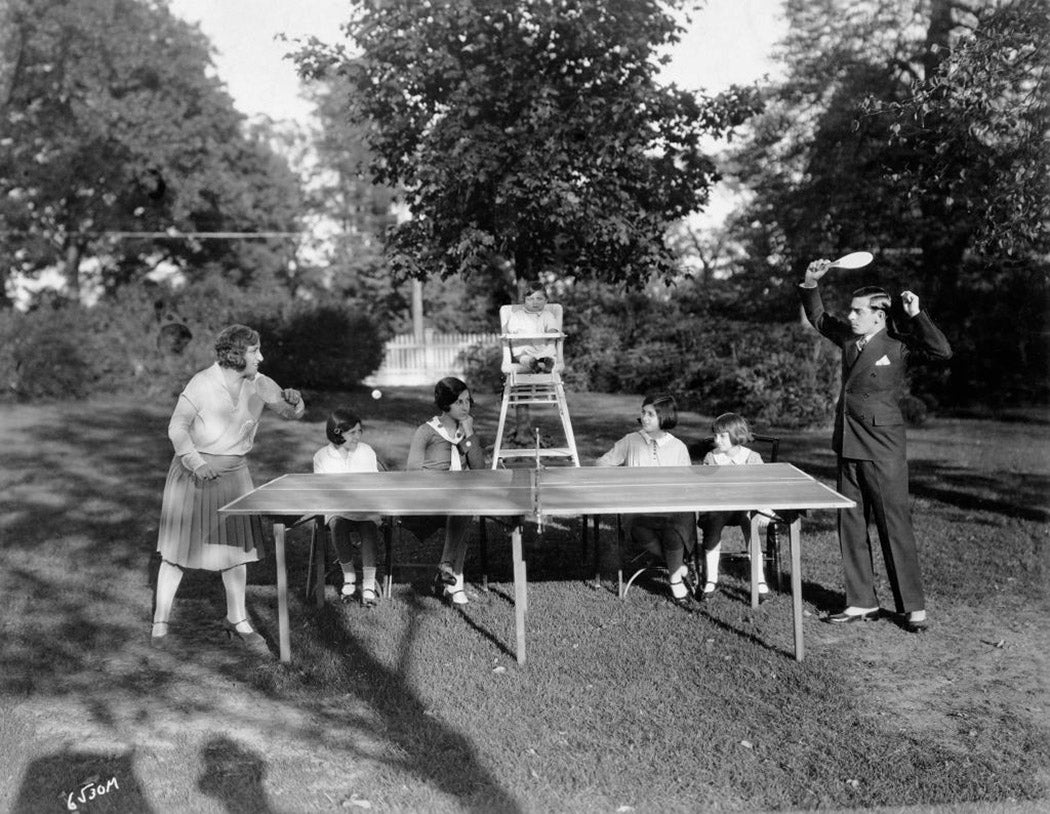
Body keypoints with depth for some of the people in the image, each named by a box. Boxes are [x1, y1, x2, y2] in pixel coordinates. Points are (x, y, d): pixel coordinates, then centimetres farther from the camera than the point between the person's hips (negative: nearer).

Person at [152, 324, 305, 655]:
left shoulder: (259, 384, -2)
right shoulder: (203, 383, -15)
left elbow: (289, 412, 1)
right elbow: (177, 427, -16)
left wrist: (293, 401, -23)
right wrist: (194, 460, -30)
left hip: (234, 474, 4)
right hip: (193, 475, -4)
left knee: (237, 547, 7)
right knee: (177, 551, 2)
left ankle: (237, 621, 20)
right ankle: (160, 623, 16)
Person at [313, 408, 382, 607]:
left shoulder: (366, 451, 8)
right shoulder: (322, 457, 4)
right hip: (337, 510, 0)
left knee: (369, 527, -32)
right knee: (338, 526, -34)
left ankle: (369, 585, -26)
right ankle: (348, 578, -15)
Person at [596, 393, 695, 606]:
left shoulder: (678, 447, 11)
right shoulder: (630, 442, 12)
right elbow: (602, 463, 18)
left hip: (672, 509, -1)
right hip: (639, 511, 1)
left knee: (672, 531, -35)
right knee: (640, 531, -34)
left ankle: (675, 577, -6)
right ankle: (680, 564, -11)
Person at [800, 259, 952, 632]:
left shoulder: (898, 346, -7)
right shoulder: (848, 337, 9)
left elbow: (942, 351, -19)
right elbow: (818, 317, 22)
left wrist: (916, 315, -21)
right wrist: (810, 284, 8)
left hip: (884, 451, -7)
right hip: (849, 448, 7)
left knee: (895, 527, -2)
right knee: (850, 526, 10)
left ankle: (912, 607, 8)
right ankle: (862, 602, 21)